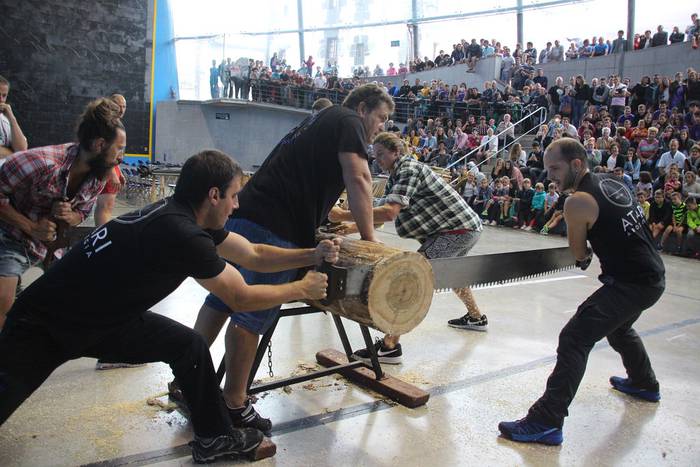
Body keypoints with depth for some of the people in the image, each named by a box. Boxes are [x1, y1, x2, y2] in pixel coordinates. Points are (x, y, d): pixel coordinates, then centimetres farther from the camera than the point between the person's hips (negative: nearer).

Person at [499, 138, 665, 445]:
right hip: (653, 275, 10)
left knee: (574, 339, -16)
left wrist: (587, 254, 17)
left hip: (631, 284, -10)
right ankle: (644, 384, 57)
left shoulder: (577, 202, -18)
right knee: (618, 328, 33)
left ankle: (546, 422, -19)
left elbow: (578, 254, -2)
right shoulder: (612, 182, 7)